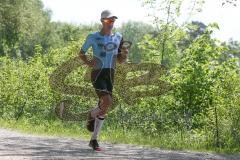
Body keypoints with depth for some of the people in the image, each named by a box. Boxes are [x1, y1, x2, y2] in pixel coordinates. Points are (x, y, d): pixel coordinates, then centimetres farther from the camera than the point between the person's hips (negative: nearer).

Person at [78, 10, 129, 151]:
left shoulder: (118, 37, 11)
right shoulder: (93, 37, -1)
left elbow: (121, 60, 17)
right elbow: (81, 53, 11)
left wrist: (125, 54, -6)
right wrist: (87, 62, -9)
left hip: (110, 75, 5)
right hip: (98, 74, -5)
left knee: (104, 107, 5)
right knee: (107, 102, -25)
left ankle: (94, 140, 16)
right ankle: (92, 115, 8)